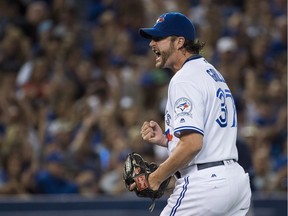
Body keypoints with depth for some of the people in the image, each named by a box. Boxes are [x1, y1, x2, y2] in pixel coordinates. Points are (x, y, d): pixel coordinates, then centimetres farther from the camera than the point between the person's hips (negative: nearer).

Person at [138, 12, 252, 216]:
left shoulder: (184, 79, -11)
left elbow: (192, 144, -22)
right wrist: (165, 139, 11)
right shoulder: (214, 73, 20)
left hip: (204, 183, -10)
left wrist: (155, 178, -13)